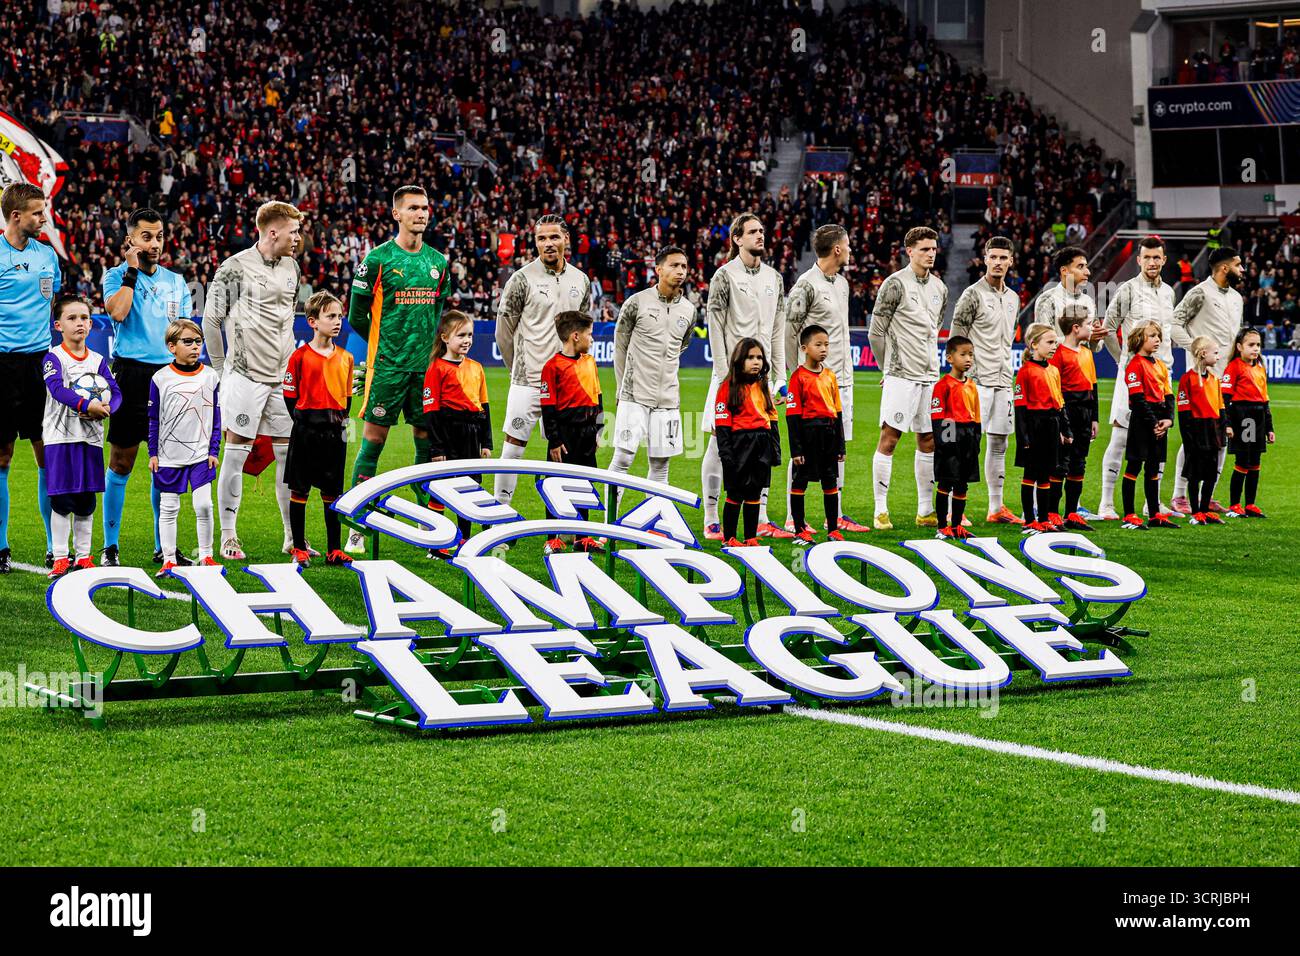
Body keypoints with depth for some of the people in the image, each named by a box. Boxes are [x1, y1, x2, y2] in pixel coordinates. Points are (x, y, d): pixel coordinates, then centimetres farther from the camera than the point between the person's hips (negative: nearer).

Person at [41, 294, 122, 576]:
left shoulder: (97, 360, 11)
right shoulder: (54, 357, -3)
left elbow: (115, 392, 4)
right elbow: (57, 388, -19)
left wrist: (106, 409, -18)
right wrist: (86, 405, -30)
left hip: (91, 436, 4)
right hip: (61, 436, -4)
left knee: (86, 501, 8)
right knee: (62, 500, -5)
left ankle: (83, 557, 16)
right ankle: (60, 558, 1)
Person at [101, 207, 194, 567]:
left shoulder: (176, 281, 15)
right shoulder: (116, 275, 2)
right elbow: (117, 312, -17)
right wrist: (132, 270, -10)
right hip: (131, 372, -4)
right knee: (121, 463, -2)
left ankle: (163, 547, 13)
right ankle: (110, 547, 4)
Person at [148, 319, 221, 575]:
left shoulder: (210, 377, 2)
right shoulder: (160, 378, -3)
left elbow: (216, 417, 7)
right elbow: (152, 419, 3)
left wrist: (214, 450, 2)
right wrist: (153, 453, 1)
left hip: (201, 455, 1)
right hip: (169, 456, 0)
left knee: (203, 506, -6)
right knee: (168, 509, 5)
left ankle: (206, 556, 8)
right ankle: (169, 560, 12)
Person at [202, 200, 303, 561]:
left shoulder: (291, 267, 12)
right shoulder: (235, 268, -8)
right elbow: (210, 319, -3)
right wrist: (222, 368, 0)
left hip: (282, 378, 6)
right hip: (245, 376, -6)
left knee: (289, 455, 6)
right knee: (236, 453, -3)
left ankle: (293, 537, 13)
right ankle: (229, 537, 3)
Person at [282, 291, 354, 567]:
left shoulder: (345, 358, 7)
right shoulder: (300, 356, -6)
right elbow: (290, 394, -1)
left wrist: (341, 419, 7)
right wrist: (303, 422, -2)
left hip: (335, 432, 4)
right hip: (305, 431, -4)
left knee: (333, 493, 8)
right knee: (299, 490, 2)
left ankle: (334, 550, 13)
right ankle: (299, 549, 9)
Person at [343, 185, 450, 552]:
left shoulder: (438, 261, 10)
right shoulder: (378, 258, -4)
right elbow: (356, 315, 0)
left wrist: (429, 341, 15)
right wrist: (385, 344, 7)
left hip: (427, 365, 5)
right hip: (387, 365, -5)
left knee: (426, 438, 7)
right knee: (373, 439, -3)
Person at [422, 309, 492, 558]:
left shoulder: (476, 368, 12)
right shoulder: (437, 368, -7)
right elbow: (431, 410, -9)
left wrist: (486, 442, 12)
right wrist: (436, 448, -13)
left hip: (472, 435, 6)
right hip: (448, 435, -6)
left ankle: (464, 541, 21)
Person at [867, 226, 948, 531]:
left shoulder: (939, 288, 13)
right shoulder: (895, 284, -7)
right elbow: (876, 332, -5)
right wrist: (889, 367, 2)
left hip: (930, 376, 7)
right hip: (901, 376, -7)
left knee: (928, 441, 9)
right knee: (889, 438, -7)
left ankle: (925, 511, 17)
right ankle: (881, 511, -4)